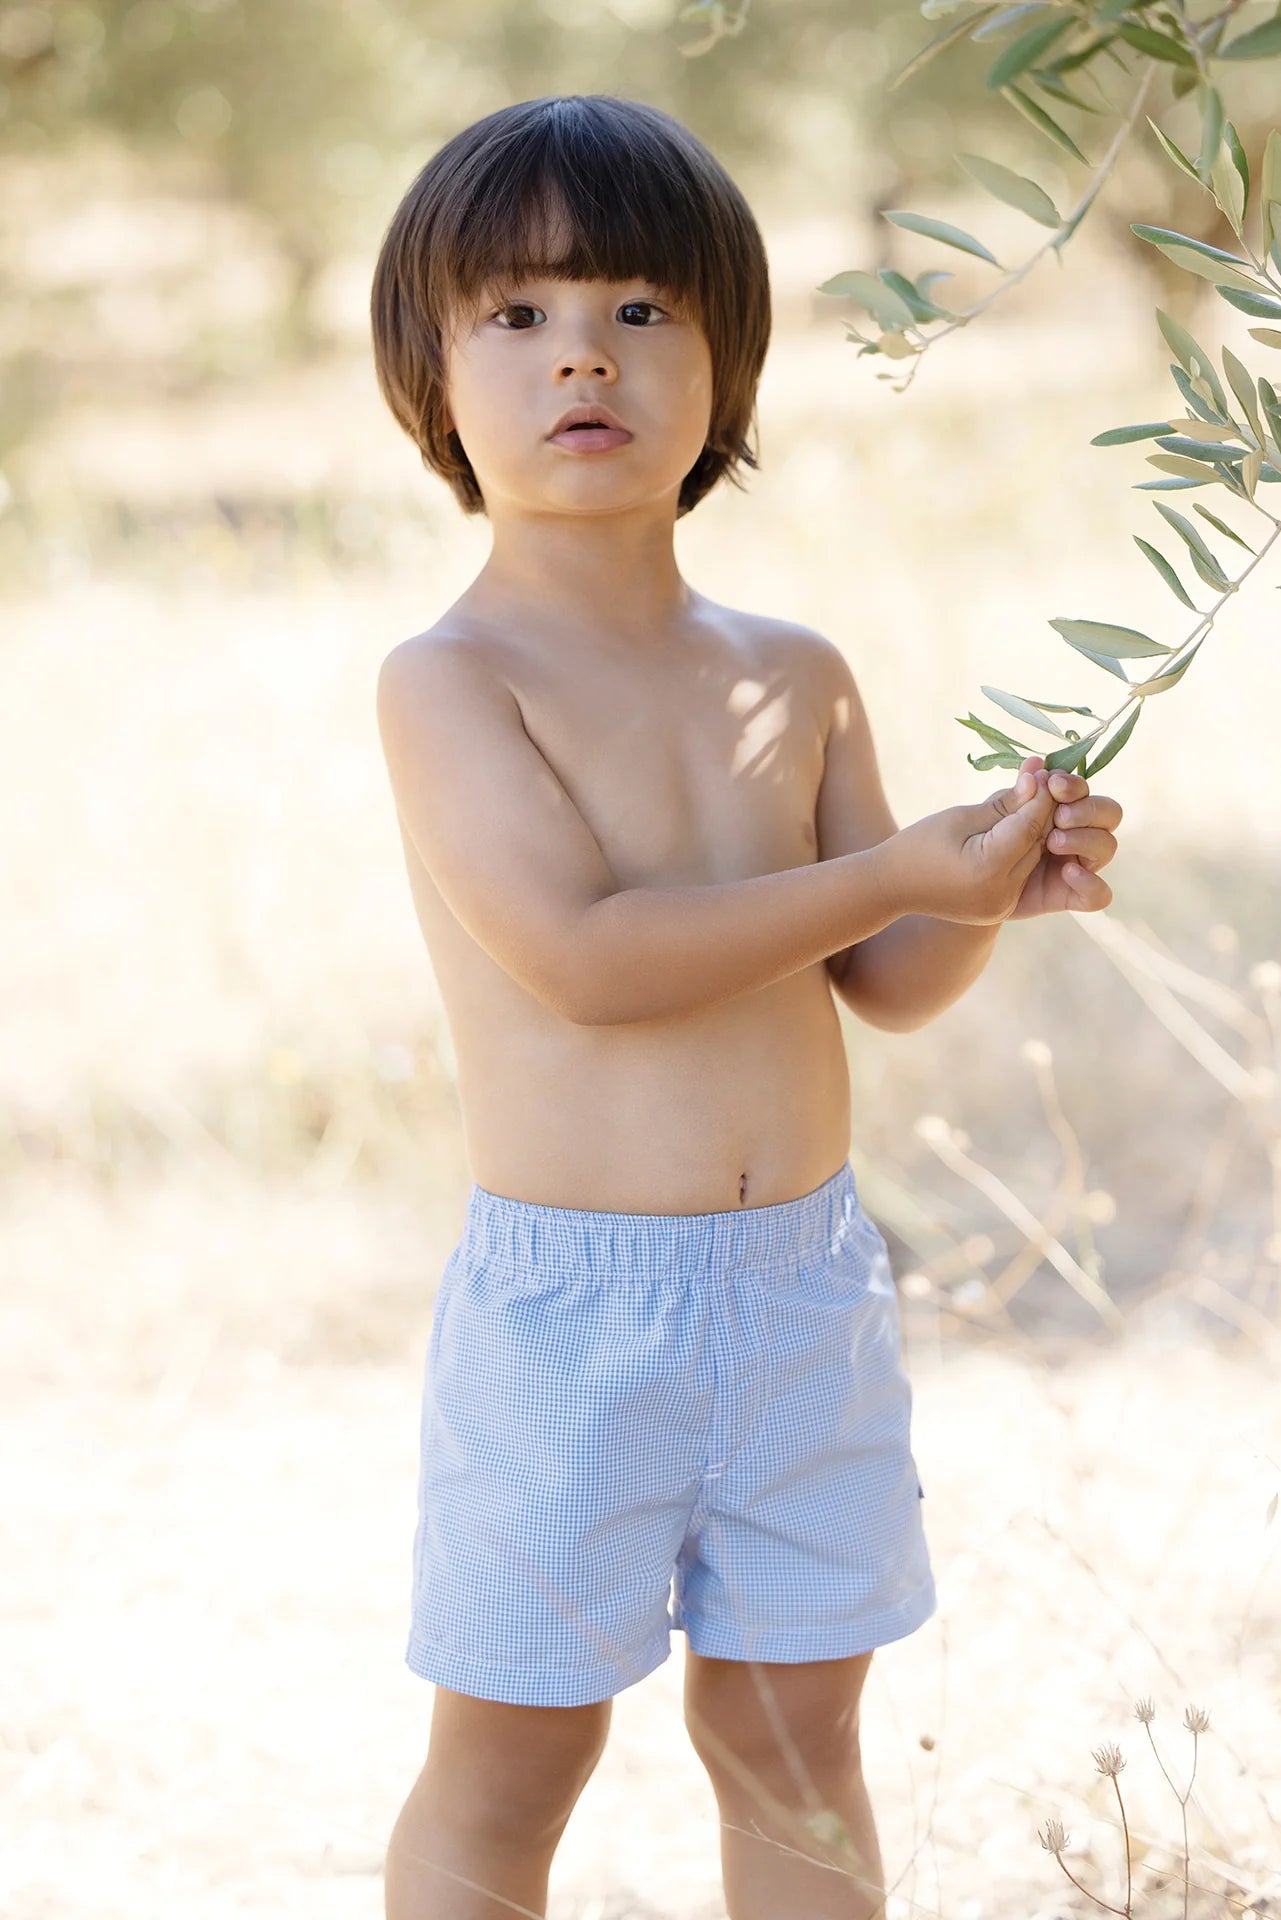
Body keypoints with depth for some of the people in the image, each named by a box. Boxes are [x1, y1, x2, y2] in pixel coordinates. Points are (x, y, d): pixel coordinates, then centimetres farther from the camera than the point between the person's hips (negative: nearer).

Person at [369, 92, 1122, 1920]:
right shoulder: (450, 680, -11)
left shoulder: (798, 678, 7)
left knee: (794, 1735, 16)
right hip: (571, 1301, -5)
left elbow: (886, 983, 10)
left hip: (804, 1284, 5)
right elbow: (582, 956, -22)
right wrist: (898, 869, -19)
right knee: (510, 1762, 6)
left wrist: (1001, 885, -12)